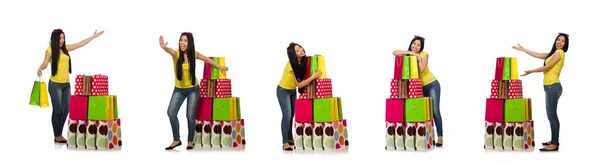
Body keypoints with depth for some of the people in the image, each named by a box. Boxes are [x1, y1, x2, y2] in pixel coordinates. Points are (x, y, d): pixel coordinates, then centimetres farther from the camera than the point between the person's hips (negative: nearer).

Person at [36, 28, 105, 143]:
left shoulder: (65, 48, 12)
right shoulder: (50, 49, -4)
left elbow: (80, 44, 20)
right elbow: (45, 63, -15)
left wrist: (94, 36, 25)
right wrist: (40, 68, -37)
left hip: (66, 84, 6)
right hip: (55, 84, -6)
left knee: (65, 110, 5)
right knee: (57, 110, -2)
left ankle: (60, 134, 16)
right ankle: (57, 136, 6)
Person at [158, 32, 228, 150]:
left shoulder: (193, 54, -9)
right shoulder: (176, 54, -17)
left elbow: (206, 59, 11)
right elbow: (171, 51, -42)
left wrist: (219, 67, 21)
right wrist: (164, 47, -66)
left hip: (193, 89, 0)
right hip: (179, 89, 0)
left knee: (190, 116, -2)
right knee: (171, 112, -13)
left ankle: (190, 141, 18)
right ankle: (176, 140, 3)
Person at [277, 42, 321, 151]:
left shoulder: (302, 62, -9)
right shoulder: (292, 65, -30)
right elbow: (299, 84, -29)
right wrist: (313, 77, -29)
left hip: (293, 91, 8)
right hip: (283, 91, -8)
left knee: (292, 114, 11)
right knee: (287, 115, -13)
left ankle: (290, 139, 21)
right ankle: (285, 143, -12)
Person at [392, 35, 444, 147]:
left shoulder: (424, 54, -11)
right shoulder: (408, 54, -1)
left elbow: (421, 70, -22)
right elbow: (394, 52, -16)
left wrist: (418, 58, -22)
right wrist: (409, 52, -22)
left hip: (432, 84, -5)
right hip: (420, 87, 5)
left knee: (435, 110, -11)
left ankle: (440, 138, -10)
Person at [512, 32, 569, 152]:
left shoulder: (559, 53, -9)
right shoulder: (554, 53, 19)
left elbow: (547, 67, -9)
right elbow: (538, 55, 26)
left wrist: (531, 71, 2)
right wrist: (523, 50, 30)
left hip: (553, 87, -10)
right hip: (551, 87, 10)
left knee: (552, 115, -11)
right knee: (551, 115, 12)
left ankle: (554, 144, -12)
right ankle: (554, 141, 18)